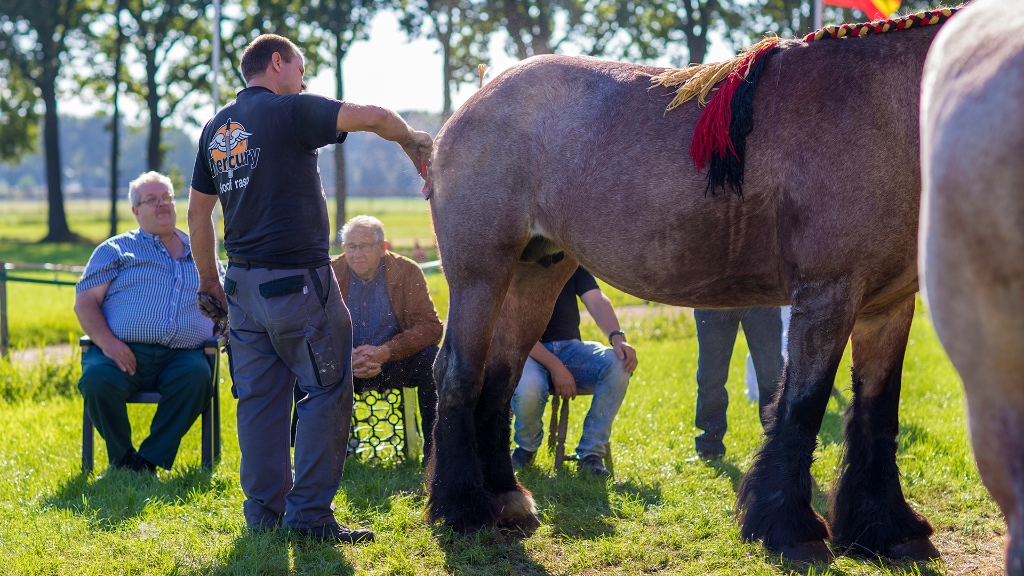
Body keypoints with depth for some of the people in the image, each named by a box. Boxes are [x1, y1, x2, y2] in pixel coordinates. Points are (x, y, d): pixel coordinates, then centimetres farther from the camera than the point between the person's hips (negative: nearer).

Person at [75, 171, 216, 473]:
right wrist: (106, 340, -11)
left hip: (180, 356, 1)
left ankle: (149, 461, -24)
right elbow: (85, 301, 9)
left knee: (197, 376, -34)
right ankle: (122, 459, -11)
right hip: (124, 353, -1)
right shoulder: (116, 249, 18)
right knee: (96, 379, -34)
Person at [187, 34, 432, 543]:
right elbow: (373, 117, -16)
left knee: (260, 397, 10)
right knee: (326, 391, -1)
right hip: (298, 280, -7)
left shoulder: (215, 128, 13)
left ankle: (264, 510, 11)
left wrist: (209, 280, 24)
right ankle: (310, 514, -4)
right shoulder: (289, 111, -8)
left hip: (244, 283, 7)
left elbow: (198, 211, 17)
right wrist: (410, 139, 4)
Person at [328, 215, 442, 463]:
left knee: (431, 357, -29)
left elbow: (430, 326, -13)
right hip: (344, 367, 0)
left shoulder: (407, 271, -5)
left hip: (393, 366, 0)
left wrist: (386, 352, -29)